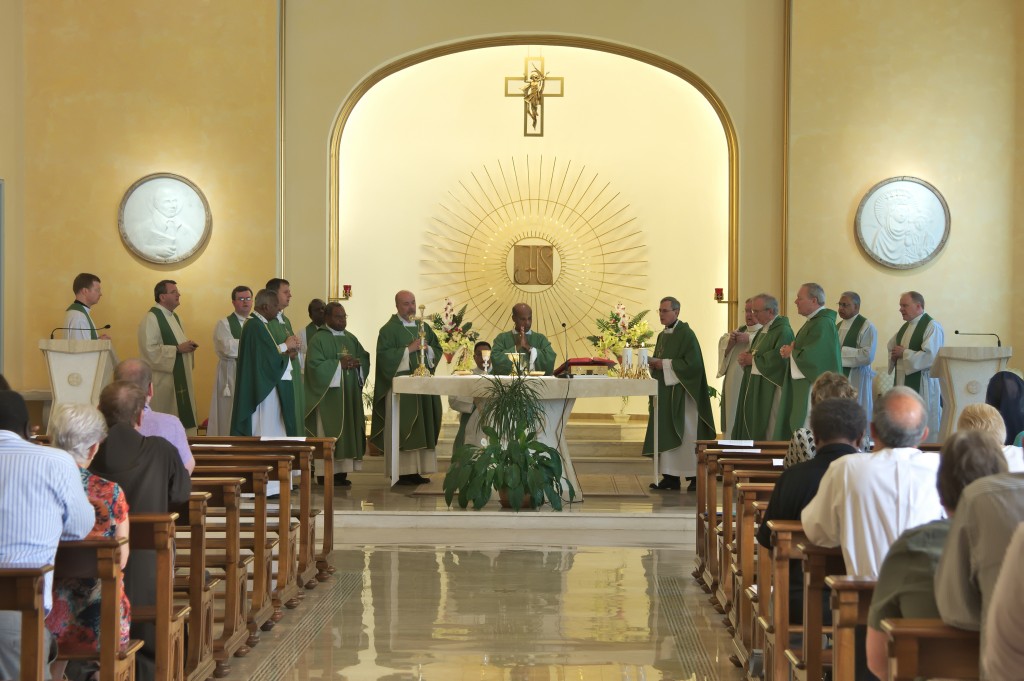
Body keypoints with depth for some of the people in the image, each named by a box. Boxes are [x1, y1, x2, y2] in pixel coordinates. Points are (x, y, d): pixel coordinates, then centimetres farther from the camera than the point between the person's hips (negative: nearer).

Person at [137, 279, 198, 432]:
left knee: (182, 417, 8)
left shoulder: (174, 317, 16)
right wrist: (177, 349, -20)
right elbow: (150, 350, -22)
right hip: (162, 379, -9)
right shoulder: (151, 318, -13)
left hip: (180, 379, 9)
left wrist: (188, 346, 4)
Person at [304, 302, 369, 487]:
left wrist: (357, 363, -8)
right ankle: (325, 472, -5)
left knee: (349, 430, 3)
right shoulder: (318, 339, -5)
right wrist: (339, 364, -18)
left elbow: (365, 359, 14)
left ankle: (341, 470, 7)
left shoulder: (351, 338, 15)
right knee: (328, 432, -7)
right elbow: (315, 365, -15)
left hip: (350, 394, 7)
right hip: (329, 394, -7)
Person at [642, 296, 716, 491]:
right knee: (666, 434, 4)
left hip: (681, 392, -8)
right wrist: (654, 363, 0)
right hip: (664, 392, 8)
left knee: (686, 434, -5)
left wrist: (665, 364, -17)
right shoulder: (662, 336, 16)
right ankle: (670, 477, 6)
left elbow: (693, 363, -18)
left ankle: (695, 476, 0)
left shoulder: (686, 334, -9)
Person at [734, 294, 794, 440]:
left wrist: (752, 359, -13)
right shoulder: (764, 329, 17)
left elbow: (778, 358, -24)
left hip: (769, 389, -9)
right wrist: (746, 358, 0)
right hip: (755, 386, 9)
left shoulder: (783, 331, -14)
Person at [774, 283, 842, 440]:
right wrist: (790, 349, 1)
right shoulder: (813, 321, 15)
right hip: (804, 389, 10)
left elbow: (809, 356, -24)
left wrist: (791, 352, -6)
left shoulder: (823, 324, -17)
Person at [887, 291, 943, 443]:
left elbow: (930, 356, -21)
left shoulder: (932, 327, -11)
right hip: (903, 381, 8)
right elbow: (891, 345, 28)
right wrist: (894, 354, 5)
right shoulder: (906, 327, 15)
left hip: (922, 384, -8)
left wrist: (904, 353, -13)